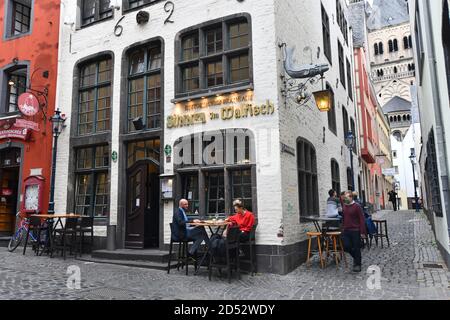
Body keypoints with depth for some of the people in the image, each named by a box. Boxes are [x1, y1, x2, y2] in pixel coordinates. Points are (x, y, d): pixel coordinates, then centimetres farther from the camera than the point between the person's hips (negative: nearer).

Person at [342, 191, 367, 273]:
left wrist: (362, 232, -13)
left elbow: (362, 219, -10)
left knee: (356, 248, 3)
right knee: (346, 246, 3)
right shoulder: (344, 206, 7)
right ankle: (356, 257, 30)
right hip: (346, 230, 5)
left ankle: (357, 264, 17)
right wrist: (343, 228, 14)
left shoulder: (357, 206, -10)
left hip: (355, 231, -5)